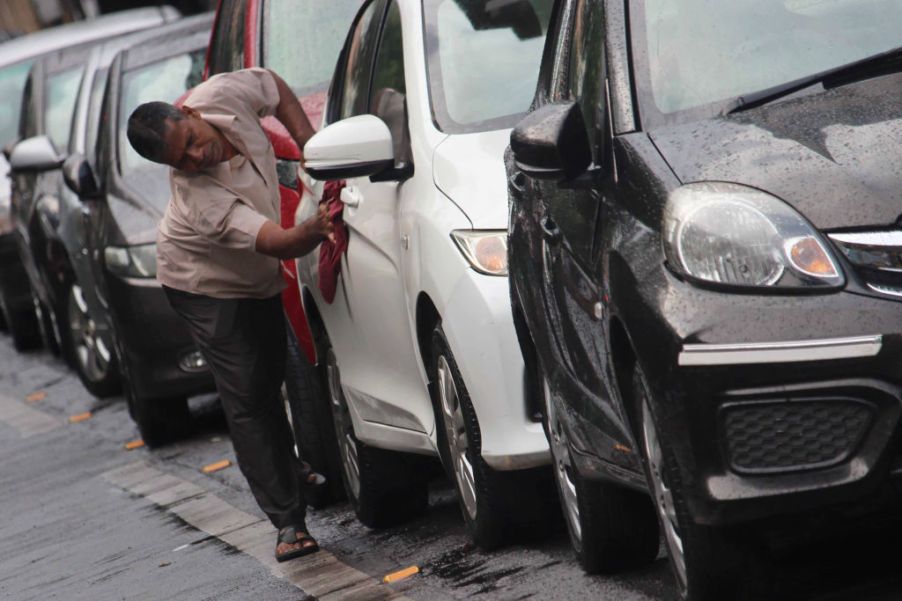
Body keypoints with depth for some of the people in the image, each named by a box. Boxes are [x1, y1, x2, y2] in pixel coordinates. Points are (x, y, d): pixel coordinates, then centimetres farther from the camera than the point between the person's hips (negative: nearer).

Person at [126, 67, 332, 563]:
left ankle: (292, 474, 36)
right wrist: (312, 232, -70)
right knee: (248, 400, -10)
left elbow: (275, 87, -3)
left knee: (272, 381, 17)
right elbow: (279, 243, -49)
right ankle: (288, 520, -9)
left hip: (258, 279, 7)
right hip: (206, 286, -7)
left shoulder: (221, 95, -26)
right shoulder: (199, 198, -42)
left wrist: (309, 146, -13)